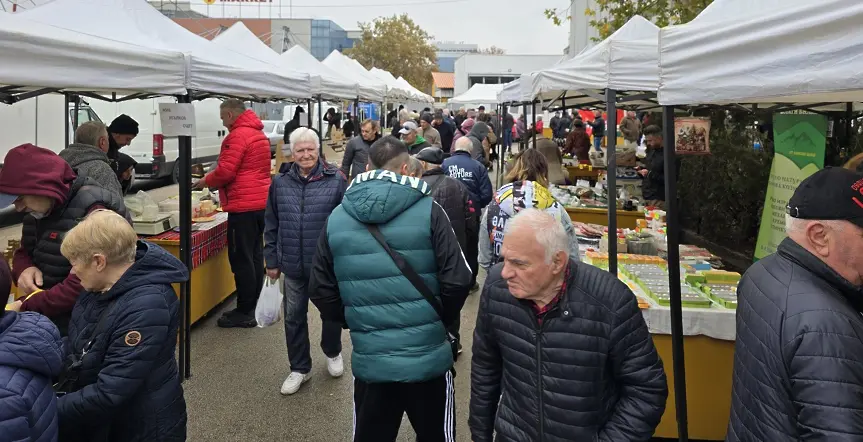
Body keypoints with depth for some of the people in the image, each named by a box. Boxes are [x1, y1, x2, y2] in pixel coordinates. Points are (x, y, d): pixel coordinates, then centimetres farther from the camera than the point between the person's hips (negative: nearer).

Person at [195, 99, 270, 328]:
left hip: (244, 206, -10)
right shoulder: (259, 133, 17)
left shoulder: (237, 135, -13)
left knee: (241, 259, -4)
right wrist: (214, 181, 18)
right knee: (255, 256, 13)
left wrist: (206, 181, 1)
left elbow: (225, 171, -18)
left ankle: (245, 313, 1)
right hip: (261, 203, 10)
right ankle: (254, 307, 21)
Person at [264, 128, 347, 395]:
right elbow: (271, 225, 7)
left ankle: (333, 353, 43)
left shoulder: (336, 180, -9)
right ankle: (300, 368, 30)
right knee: (294, 317, 12)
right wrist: (272, 260, 6)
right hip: (293, 265, 3)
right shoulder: (281, 182, 0)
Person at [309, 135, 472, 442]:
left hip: (369, 361, 2)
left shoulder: (336, 218, 0)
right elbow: (457, 280, -11)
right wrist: (440, 320, 8)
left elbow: (321, 291, 3)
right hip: (428, 358, -2)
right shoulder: (427, 210, -10)